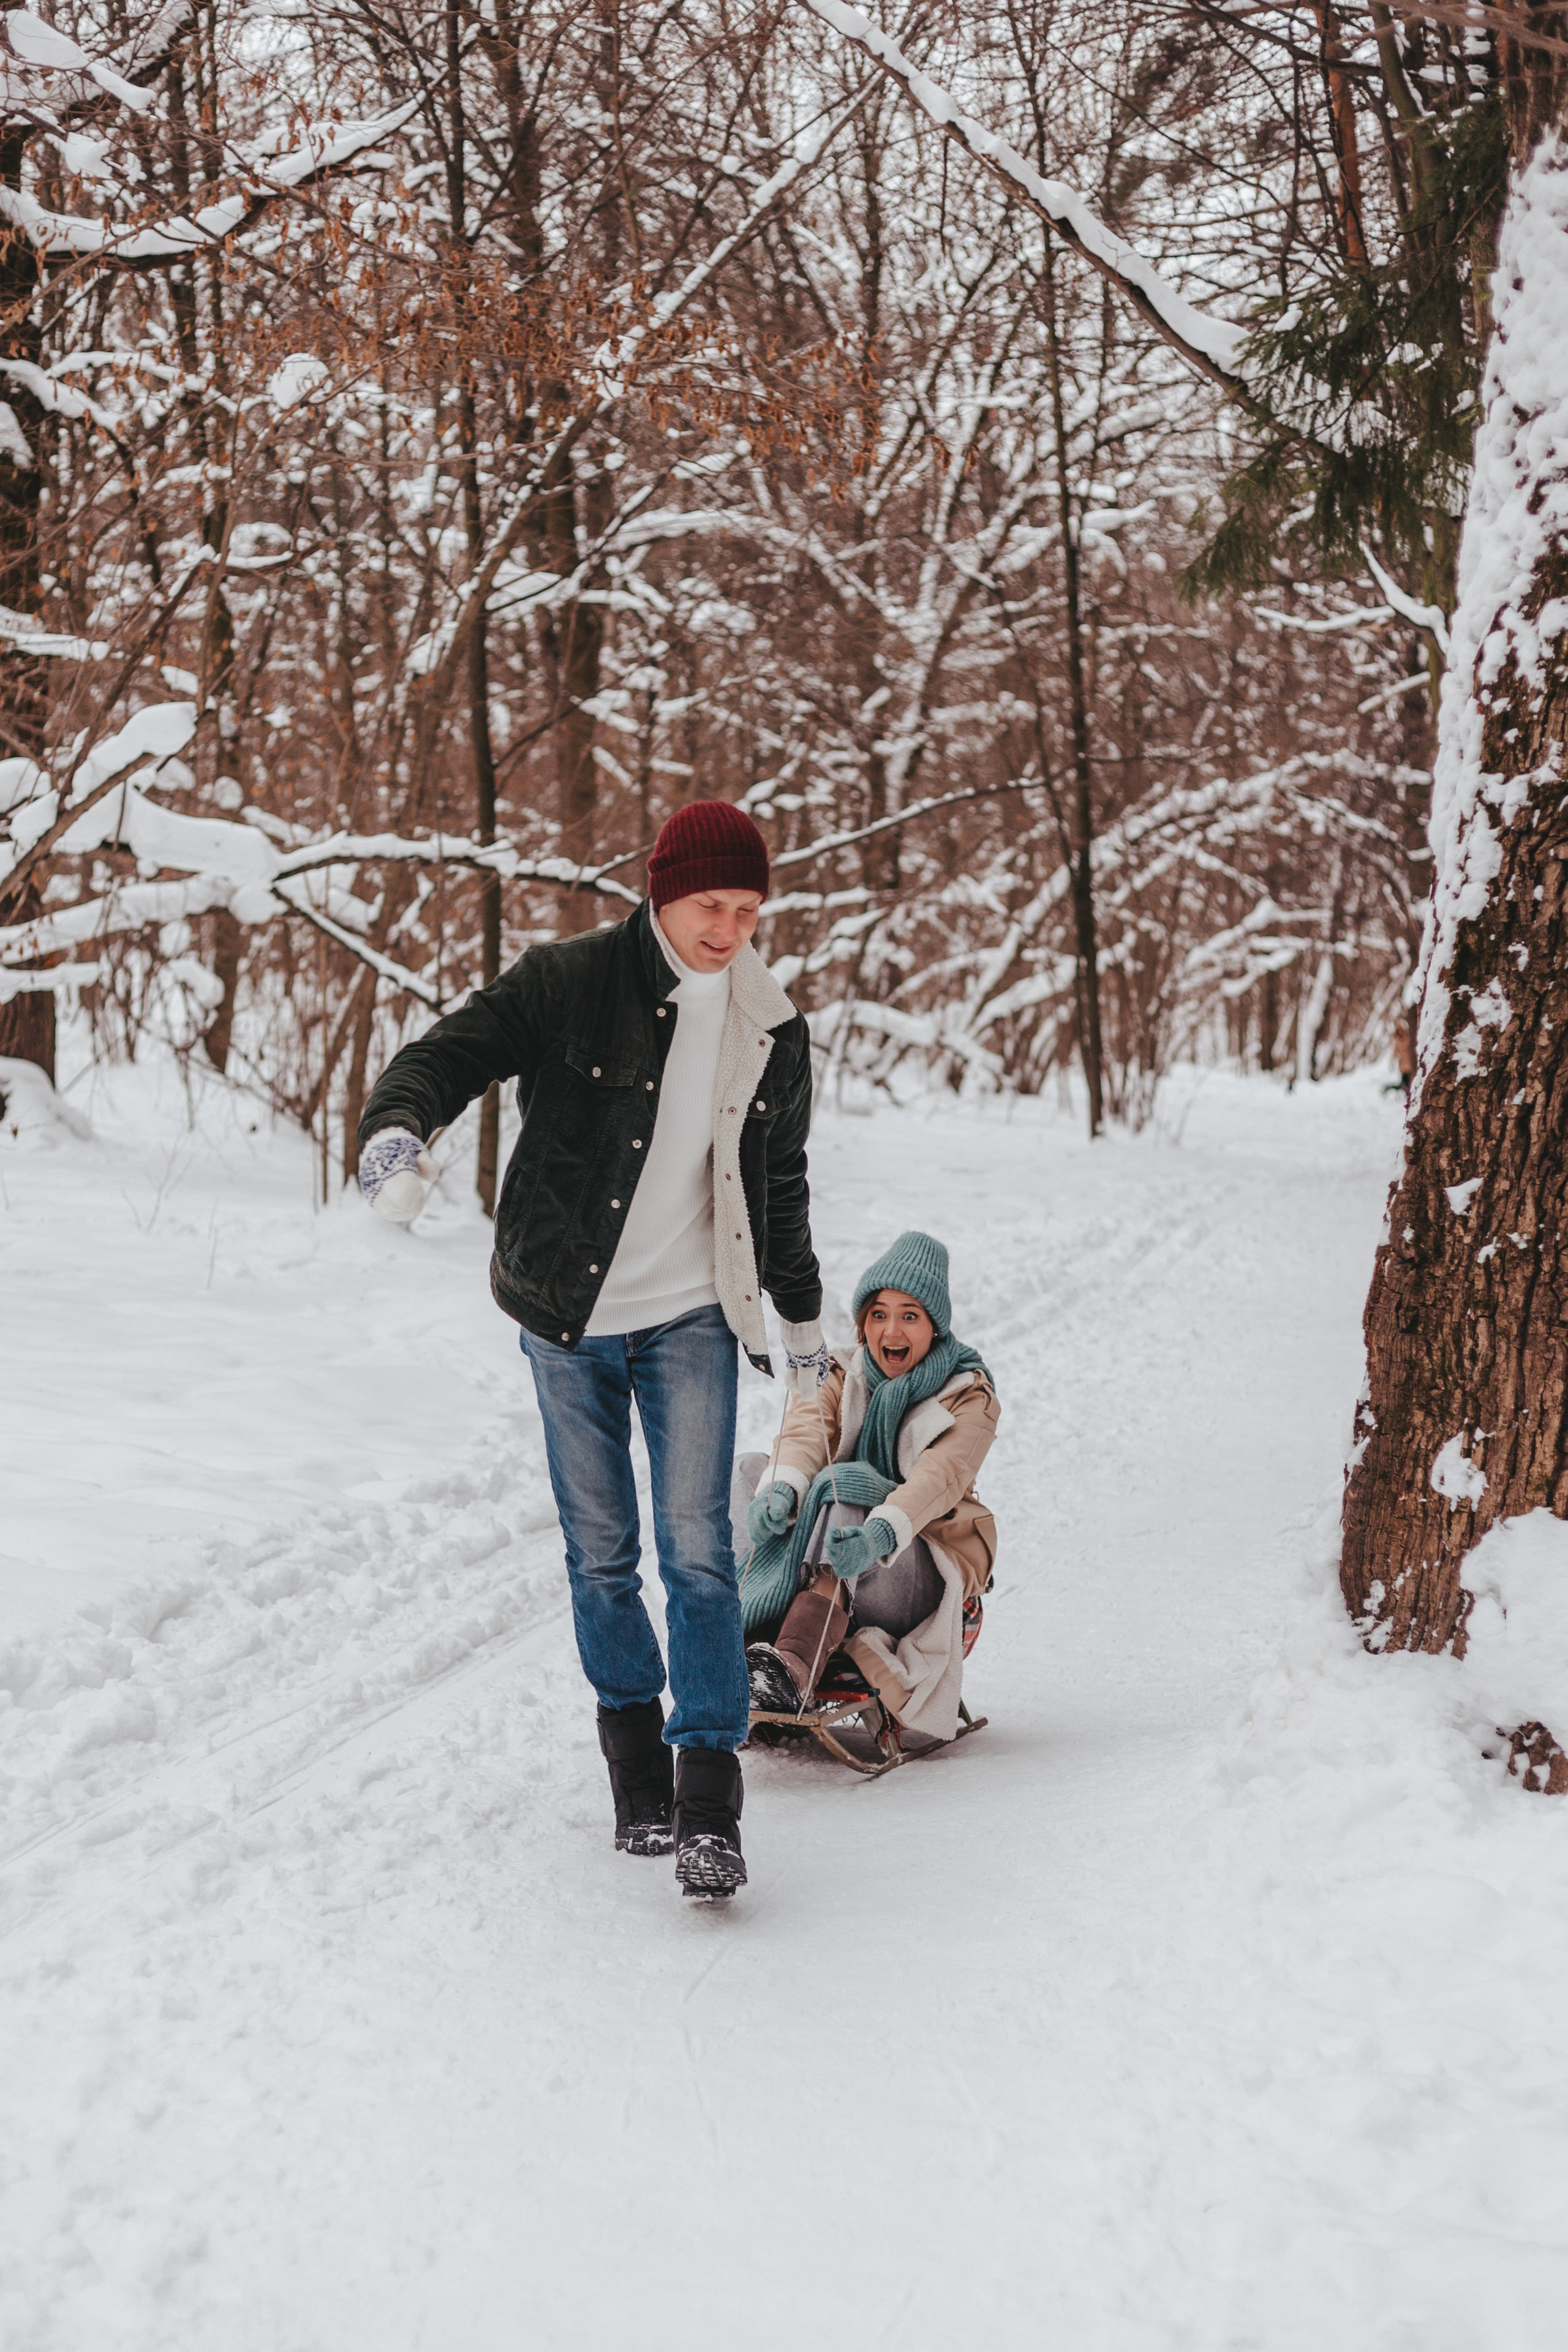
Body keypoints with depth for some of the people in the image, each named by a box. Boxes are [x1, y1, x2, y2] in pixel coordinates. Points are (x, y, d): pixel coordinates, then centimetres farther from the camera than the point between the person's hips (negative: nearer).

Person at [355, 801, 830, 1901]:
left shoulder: (773, 1028, 4)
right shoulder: (568, 984, -9)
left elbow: (781, 1184, 18)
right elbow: (450, 1054, -14)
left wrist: (802, 1315, 27)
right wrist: (397, 1129, -38)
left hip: (691, 1318, 1)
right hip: (569, 1315, -1)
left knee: (698, 1549, -9)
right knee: (600, 1553, 7)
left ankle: (709, 1802, -9)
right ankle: (636, 1760, 25)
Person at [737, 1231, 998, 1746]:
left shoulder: (969, 1397, 0)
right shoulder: (841, 1377, 11)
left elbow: (939, 1477, -20)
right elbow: (806, 1432, -11)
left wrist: (882, 1533, -40)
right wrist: (781, 1488, -34)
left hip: (931, 1571, -3)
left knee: (845, 1490, -32)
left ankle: (791, 1667, -50)